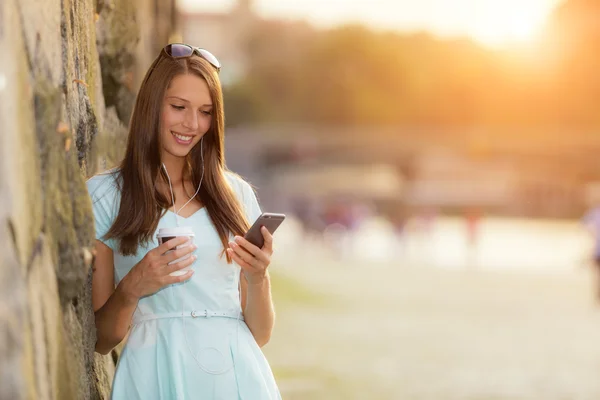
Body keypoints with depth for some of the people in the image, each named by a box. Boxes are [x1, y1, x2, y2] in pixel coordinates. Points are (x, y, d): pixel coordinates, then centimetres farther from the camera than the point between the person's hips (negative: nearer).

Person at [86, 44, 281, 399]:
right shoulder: (104, 194, 3)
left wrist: (257, 278, -8)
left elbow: (260, 335, 10)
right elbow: (101, 340, 2)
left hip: (238, 370, 2)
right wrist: (131, 288, -15)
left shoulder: (237, 193, 11)